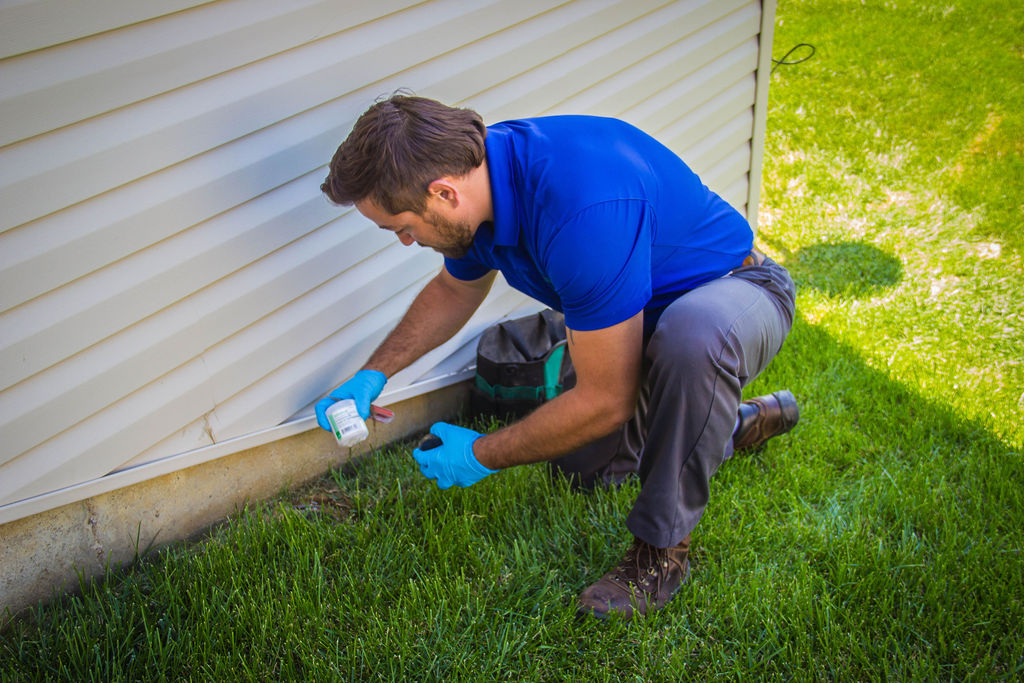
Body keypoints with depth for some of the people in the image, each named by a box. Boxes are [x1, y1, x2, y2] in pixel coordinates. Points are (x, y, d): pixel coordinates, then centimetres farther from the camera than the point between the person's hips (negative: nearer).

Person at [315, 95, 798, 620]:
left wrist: (480, 457, -20)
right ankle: (735, 422, 29)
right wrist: (373, 374, 2)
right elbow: (454, 289, 10)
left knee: (692, 334, -43)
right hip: (645, 315, 8)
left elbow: (605, 401, -33)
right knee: (579, 468, 9)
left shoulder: (583, 211, -41)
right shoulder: (479, 170, -13)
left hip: (737, 290, -8)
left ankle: (663, 546, -19)